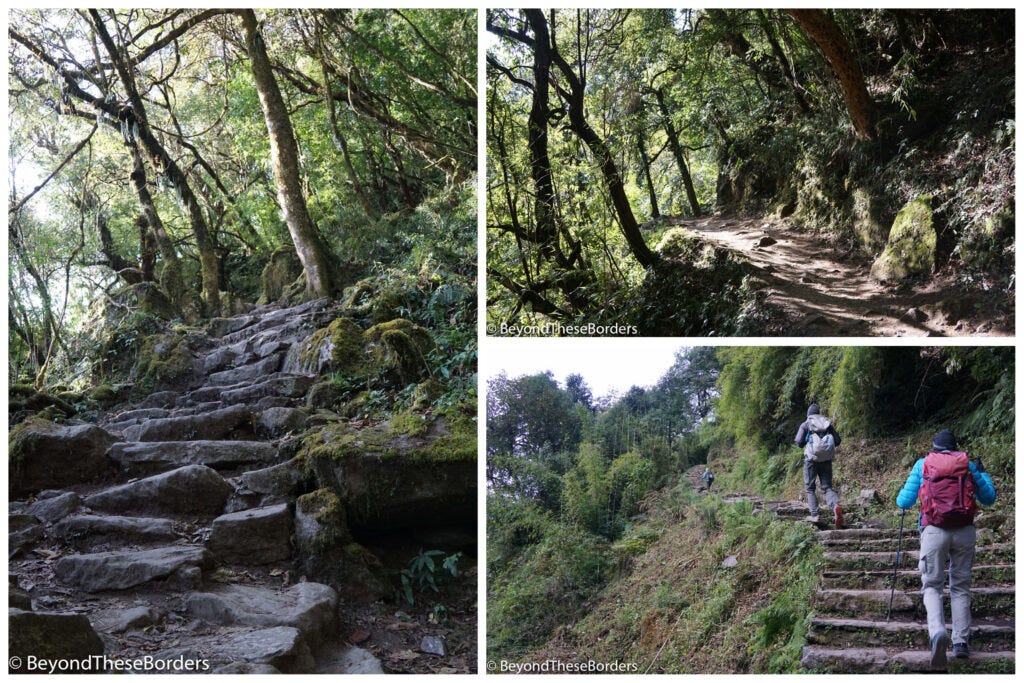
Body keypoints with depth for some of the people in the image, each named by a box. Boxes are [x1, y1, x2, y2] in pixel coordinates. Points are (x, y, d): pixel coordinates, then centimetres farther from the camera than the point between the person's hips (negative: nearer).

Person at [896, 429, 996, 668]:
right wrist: (982, 473, 33)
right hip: (965, 531, 1)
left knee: (931, 585, 4)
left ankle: (938, 632, -22)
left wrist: (902, 493, 31)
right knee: (961, 586, 15)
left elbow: (904, 502, 7)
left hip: (934, 531, -1)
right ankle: (961, 641, 11)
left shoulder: (922, 464, 8)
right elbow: (989, 498, 17)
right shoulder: (967, 464, 11)